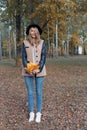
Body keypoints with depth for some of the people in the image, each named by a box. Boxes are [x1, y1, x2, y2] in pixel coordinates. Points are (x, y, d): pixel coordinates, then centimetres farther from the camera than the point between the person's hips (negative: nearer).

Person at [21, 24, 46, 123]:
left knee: (39, 92, 5)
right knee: (30, 92, 6)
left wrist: (39, 69, -17)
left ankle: (38, 113, 17)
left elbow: (43, 57, -5)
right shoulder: (25, 43, 1)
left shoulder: (42, 42, 1)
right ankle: (31, 113, 19)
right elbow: (23, 57, -3)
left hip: (39, 71, 0)